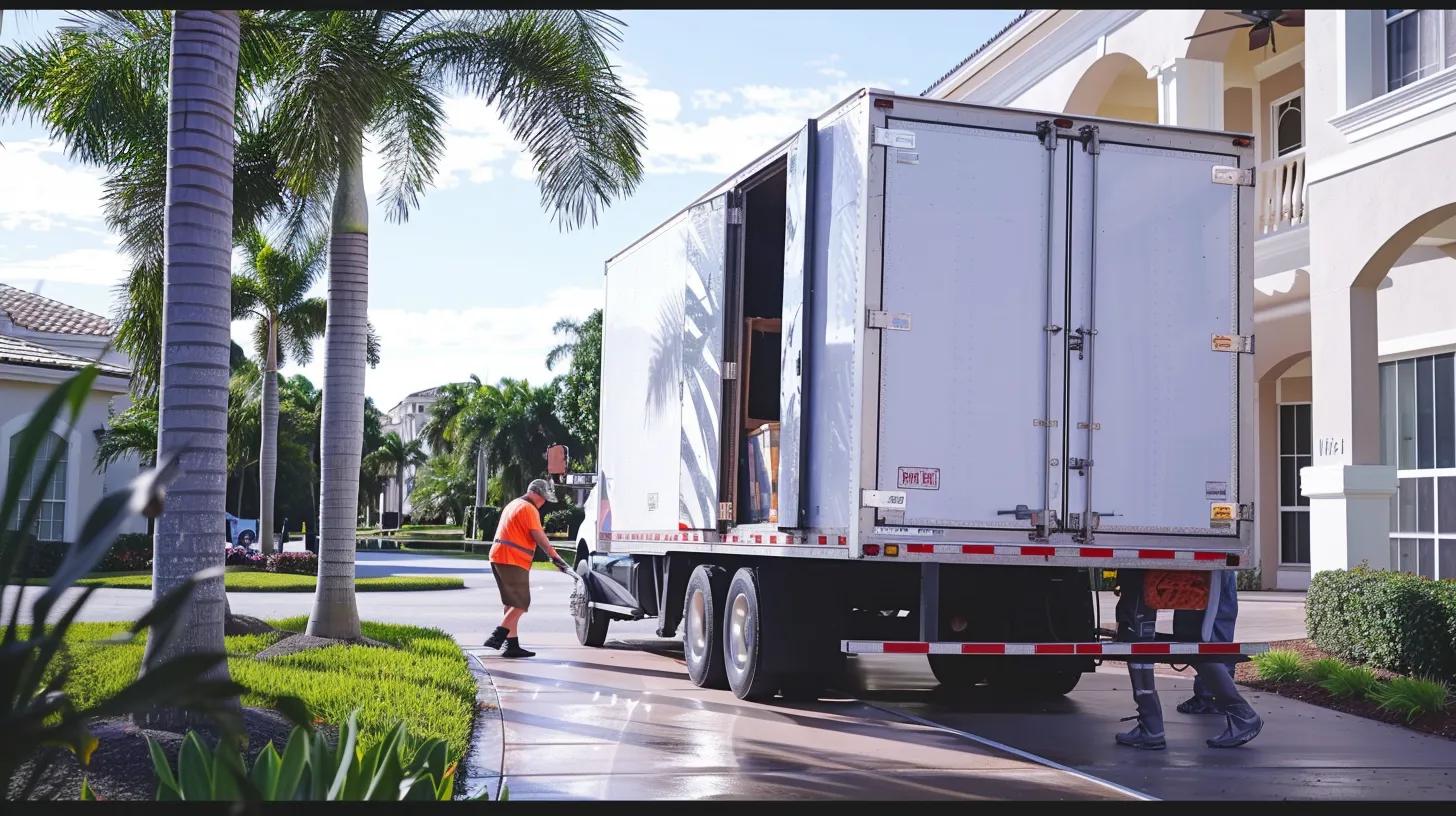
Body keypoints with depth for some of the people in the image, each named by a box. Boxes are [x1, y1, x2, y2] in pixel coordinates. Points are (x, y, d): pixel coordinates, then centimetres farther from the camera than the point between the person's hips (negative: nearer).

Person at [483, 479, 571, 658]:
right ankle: (497, 637, -18)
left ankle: (512, 645, 9)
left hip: (498, 558, 10)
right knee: (521, 603, -10)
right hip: (513, 561, -10)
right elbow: (539, 537, -12)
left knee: (512, 604, 11)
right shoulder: (529, 509, -8)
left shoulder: (514, 505, 24)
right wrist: (556, 557, -7)